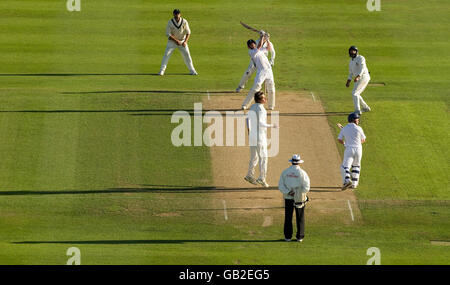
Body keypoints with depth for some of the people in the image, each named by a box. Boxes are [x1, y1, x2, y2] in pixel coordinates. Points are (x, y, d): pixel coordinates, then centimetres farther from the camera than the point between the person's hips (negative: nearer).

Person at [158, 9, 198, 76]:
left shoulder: (184, 22, -11)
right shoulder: (170, 22, -16)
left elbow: (188, 33, -6)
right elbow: (168, 34, -17)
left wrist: (185, 41, -20)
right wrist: (176, 41, -23)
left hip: (182, 41, 1)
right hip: (172, 40, -1)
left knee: (187, 55, -3)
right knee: (166, 54, -11)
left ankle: (192, 70, 8)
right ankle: (162, 70, -6)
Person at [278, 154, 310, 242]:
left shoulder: (285, 172, 0)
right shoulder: (302, 173, -8)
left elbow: (281, 186, -4)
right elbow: (306, 187, -12)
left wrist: (288, 192, -10)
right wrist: (298, 194, -7)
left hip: (288, 198, 1)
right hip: (300, 198, -1)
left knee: (288, 217, 8)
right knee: (300, 218, 7)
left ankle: (288, 236, 7)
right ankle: (299, 237, 8)